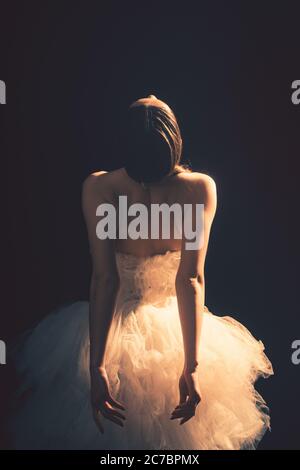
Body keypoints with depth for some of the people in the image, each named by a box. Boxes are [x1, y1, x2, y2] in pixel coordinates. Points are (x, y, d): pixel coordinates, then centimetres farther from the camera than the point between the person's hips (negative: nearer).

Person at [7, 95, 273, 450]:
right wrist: (191, 366, -30)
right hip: (174, 326, 1)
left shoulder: (97, 188, -24)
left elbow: (104, 279, -29)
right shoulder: (200, 188, -22)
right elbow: (191, 278, -30)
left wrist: (96, 366, -26)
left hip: (113, 324, 0)